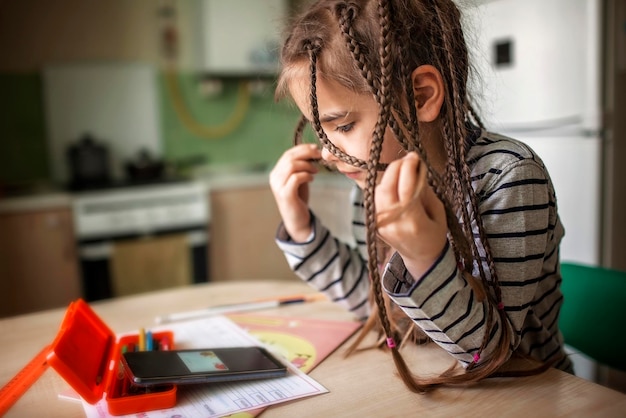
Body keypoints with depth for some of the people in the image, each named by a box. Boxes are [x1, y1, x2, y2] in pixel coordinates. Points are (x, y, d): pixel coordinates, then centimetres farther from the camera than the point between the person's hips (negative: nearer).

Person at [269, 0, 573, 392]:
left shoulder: (507, 176, -22)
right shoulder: (377, 178, -5)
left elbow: (489, 351, -20)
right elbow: (373, 303, 4)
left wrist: (427, 261, -36)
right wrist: (302, 229, -6)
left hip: (518, 393, -3)